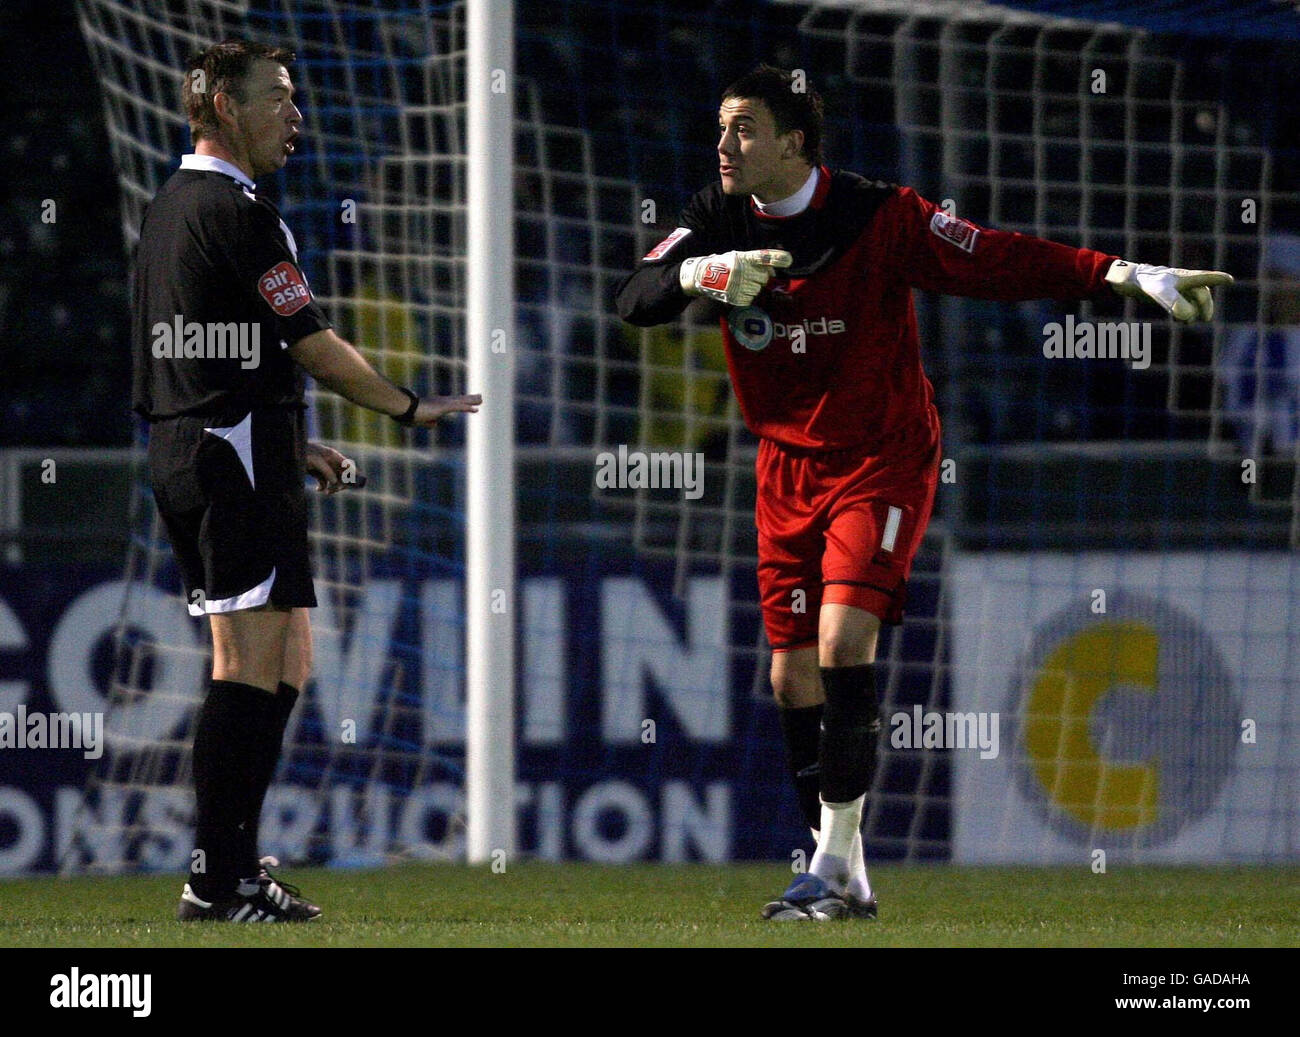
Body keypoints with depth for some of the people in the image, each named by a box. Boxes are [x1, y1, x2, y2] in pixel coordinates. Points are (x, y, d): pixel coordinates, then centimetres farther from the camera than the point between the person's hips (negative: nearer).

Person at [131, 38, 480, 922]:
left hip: (183, 453, 10)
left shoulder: (170, 209, 18)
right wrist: (410, 408, 0)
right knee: (253, 667, -9)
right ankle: (219, 881, -11)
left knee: (282, 662, 13)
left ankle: (233, 865, 12)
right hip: (238, 462, -10)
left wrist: (291, 445, 24)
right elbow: (314, 346, -13)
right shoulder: (236, 212, -14)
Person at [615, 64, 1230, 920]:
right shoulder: (720, 221, -2)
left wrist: (1131, 276, -25)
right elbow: (633, 299, -13)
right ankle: (846, 880, 13)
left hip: (881, 464, -5)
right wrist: (699, 272, -35)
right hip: (788, 468, 5)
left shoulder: (878, 217, -14)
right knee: (794, 673, 2)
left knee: (844, 641, -20)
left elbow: (1003, 263, -16)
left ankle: (834, 866, -14)